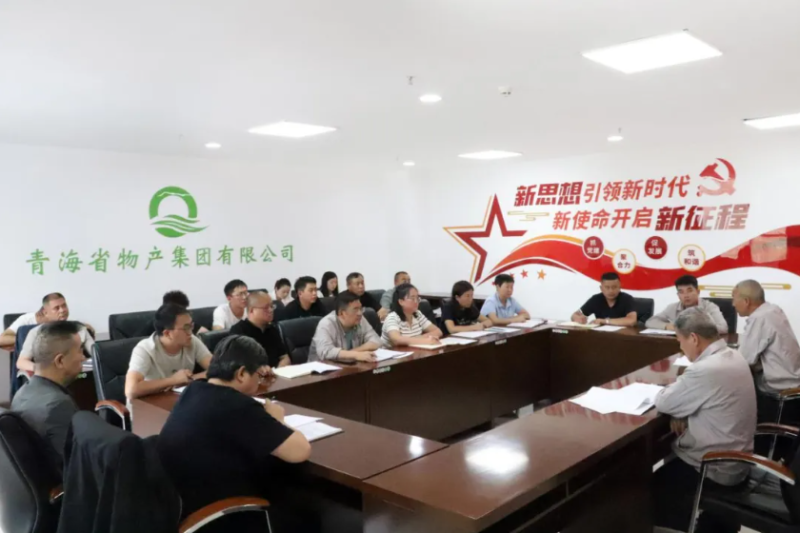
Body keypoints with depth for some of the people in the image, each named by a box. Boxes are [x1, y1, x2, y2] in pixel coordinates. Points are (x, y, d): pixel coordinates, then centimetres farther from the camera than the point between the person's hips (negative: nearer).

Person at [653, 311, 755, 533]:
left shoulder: (706, 370, -30)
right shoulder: (733, 357, 0)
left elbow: (663, 403, -19)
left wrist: (673, 388, 0)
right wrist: (683, 412, -4)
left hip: (717, 470, -8)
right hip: (736, 459, 8)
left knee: (651, 484, 8)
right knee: (667, 456, 24)